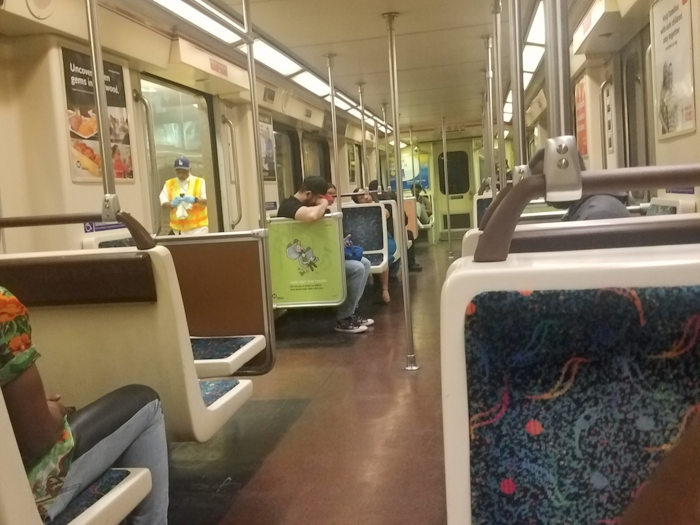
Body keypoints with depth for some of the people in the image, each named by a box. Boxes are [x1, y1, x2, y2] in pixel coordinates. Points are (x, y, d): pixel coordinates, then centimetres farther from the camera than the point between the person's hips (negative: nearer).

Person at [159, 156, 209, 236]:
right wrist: (172, 204, -19)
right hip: (178, 229, 3)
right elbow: (163, 204, 4)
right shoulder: (169, 184, 10)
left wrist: (195, 199, -24)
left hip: (198, 227, -2)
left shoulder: (199, 182, 2)